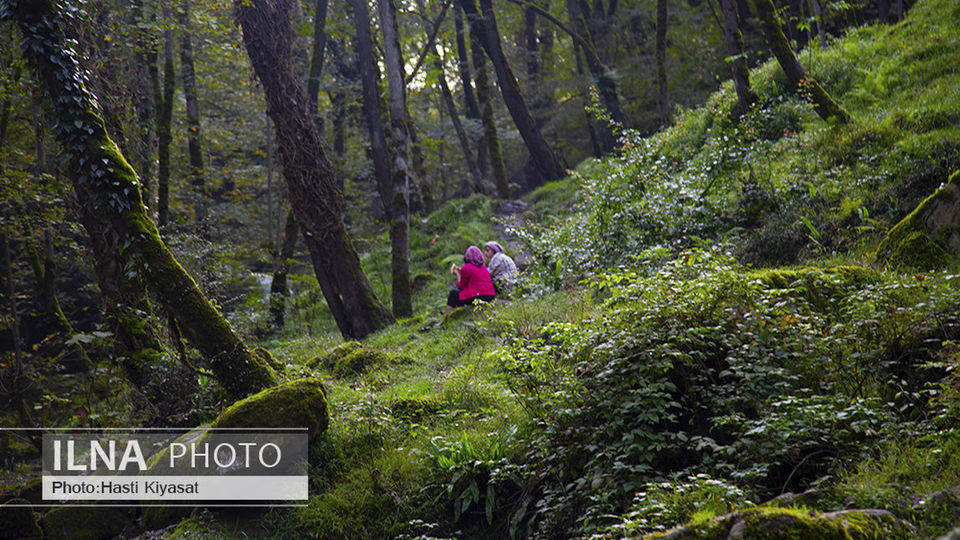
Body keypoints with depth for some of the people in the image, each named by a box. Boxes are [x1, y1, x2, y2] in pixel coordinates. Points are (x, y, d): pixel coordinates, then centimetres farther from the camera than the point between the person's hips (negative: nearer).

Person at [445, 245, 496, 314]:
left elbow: (461, 286, 4)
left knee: (453, 293, 13)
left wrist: (458, 274, 20)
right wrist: (461, 270, 32)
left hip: (476, 298, -7)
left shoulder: (466, 268, -6)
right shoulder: (483, 267, 14)